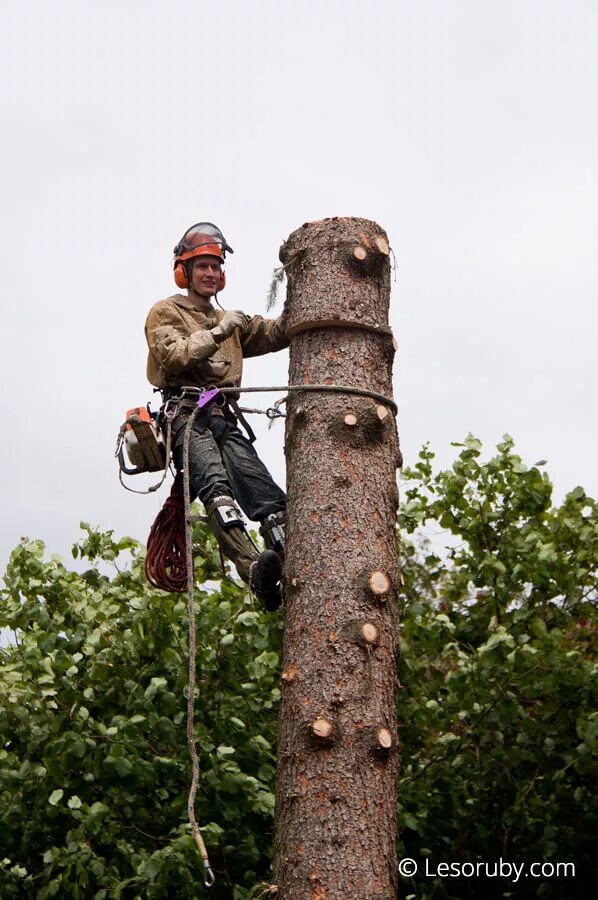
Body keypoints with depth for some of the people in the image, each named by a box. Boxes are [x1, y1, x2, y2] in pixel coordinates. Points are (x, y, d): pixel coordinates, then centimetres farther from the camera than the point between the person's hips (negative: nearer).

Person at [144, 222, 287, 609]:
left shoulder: (230, 320, 33)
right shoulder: (166, 312, 14)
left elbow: (274, 333, 17)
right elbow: (175, 356, -6)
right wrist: (218, 333, -8)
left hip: (225, 420, 7)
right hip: (186, 414, -6)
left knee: (268, 495, -16)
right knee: (216, 483, -33)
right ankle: (255, 569, -53)